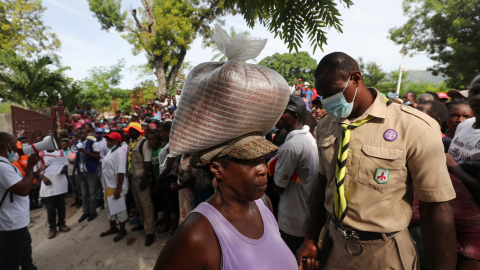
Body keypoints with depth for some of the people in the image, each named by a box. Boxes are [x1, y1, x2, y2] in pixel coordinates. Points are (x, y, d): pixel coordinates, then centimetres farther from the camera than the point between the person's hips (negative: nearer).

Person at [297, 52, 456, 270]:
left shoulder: (414, 128, -18)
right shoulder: (325, 126, -4)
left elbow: (435, 209, -14)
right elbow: (324, 183, 3)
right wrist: (311, 240, 5)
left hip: (385, 252, -3)